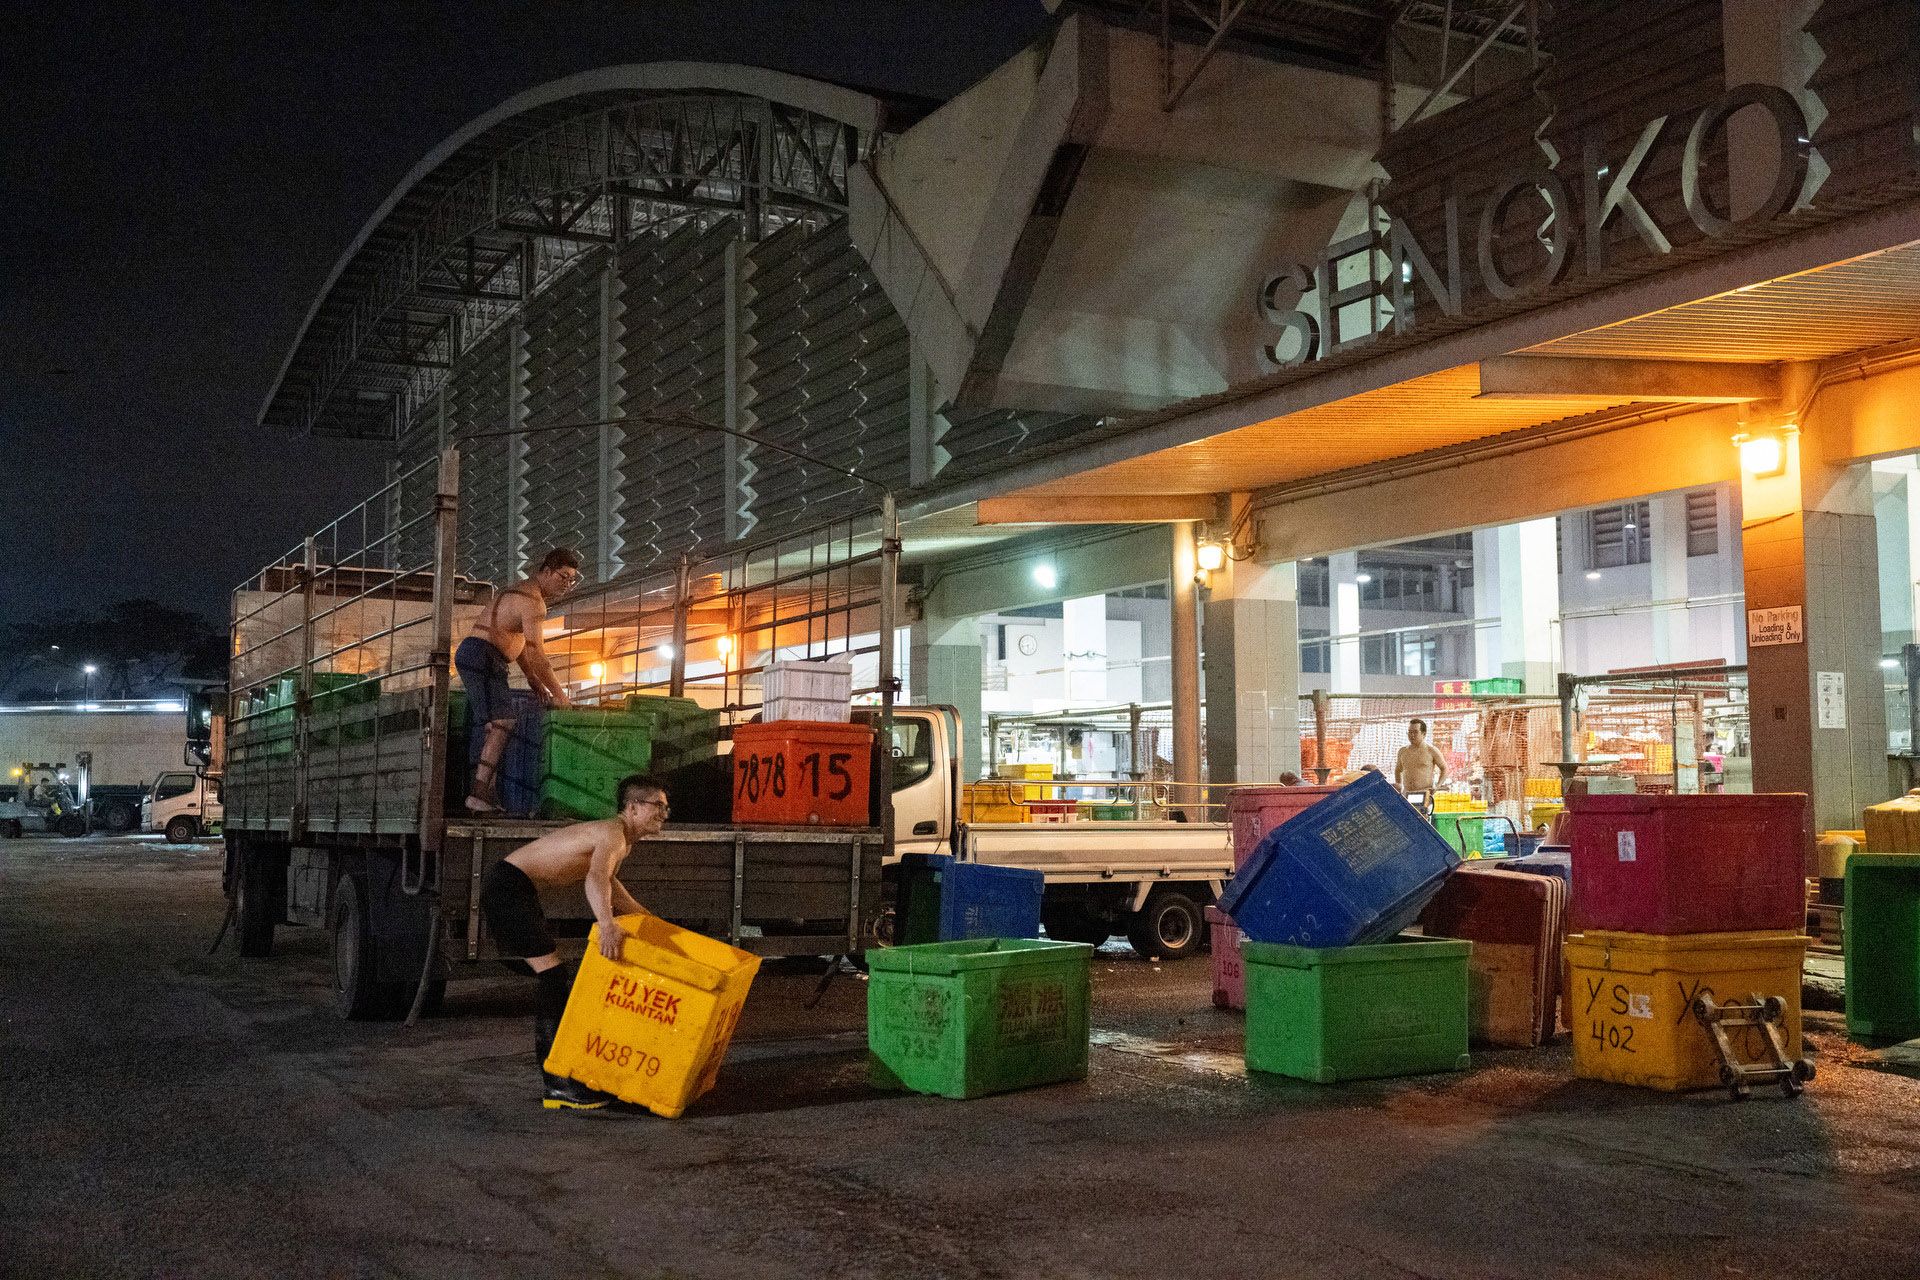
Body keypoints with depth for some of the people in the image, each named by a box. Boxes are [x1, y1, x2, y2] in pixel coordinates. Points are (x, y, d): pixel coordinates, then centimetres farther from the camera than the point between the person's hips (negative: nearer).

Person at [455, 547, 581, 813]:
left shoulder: (526, 592, 21)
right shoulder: (532, 601, -14)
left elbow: (522, 646, 23)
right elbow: (535, 654, -17)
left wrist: (535, 681, 14)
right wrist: (559, 693, -11)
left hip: (477, 657, 11)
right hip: (481, 654, -11)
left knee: (498, 726, 7)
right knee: (502, 723, -19)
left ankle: (489, 796, 3)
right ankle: (479, 793, -25)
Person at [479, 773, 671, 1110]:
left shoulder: (622, 840, 14)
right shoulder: (613, 834, -18)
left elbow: (606, 880, 34)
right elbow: (595, 879, -39)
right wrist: (607, 924, -56)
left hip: (517, 891, 11)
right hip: (507, 888, -11)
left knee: (554, 979, 14)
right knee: (554, 975, -14)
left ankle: (554, 1070, 21)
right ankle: (558, 1085, -14)